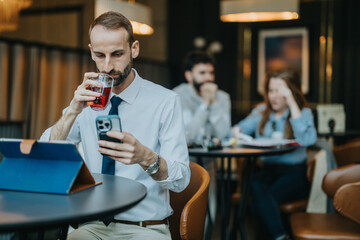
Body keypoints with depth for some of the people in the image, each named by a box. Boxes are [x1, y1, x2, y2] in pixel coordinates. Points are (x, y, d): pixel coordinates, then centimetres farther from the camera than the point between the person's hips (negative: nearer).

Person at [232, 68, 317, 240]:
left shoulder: (304, 113, 4)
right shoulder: (261, 112, 17)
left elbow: (307, 140, -17)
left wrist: (292, 104, -15)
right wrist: (237, 131, -13)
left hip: (295, 172, -3)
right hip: (268, 169, 4)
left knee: (265, 196, -31)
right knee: (256, 186, -31)